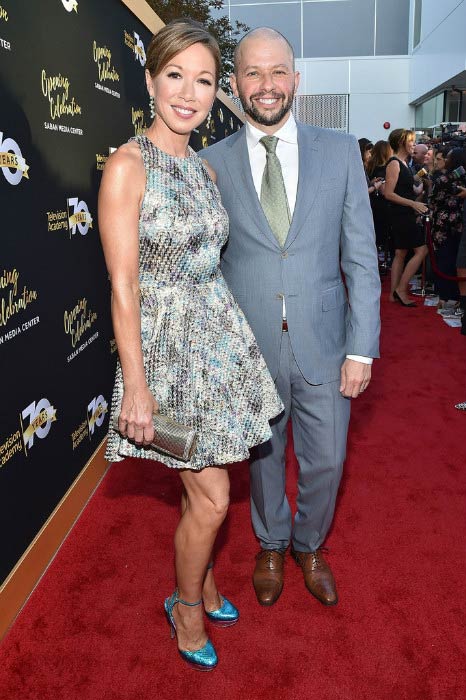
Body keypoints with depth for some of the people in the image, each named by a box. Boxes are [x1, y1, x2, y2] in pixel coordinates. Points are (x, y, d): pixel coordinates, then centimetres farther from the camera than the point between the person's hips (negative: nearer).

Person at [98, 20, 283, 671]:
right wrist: (136, 387, -17)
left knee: (202, 490, 18)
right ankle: (186, 605, 31)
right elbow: (123, 287, -17)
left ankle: (202, 585, 43)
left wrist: (227, 330, 14)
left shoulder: (204, 167, 8)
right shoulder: (127, 166, -14)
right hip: (169, 345, -6)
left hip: (219, 335, 6)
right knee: (212, 497, 3)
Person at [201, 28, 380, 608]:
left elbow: (361, 257, -1)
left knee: (325, 461, 14)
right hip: (250, 348, 0)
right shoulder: (212, 162, -1)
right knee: (263, 457, 18)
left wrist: (361, 347, -6)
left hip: (323, 345, 1)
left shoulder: (340, 151, 0)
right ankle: (271, 546, 46)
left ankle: (310, 545, 44)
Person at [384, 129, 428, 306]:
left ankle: (394, 294, 15)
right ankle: (401, 289, -4)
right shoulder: (394, 163, -12)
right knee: (421, 250, -9)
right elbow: (388, 193, -19)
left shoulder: (403, 163, 16)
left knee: (400, 254, 10)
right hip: (401, 215, -10)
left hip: (405, 216, 10)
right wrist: (413, 203, -20)